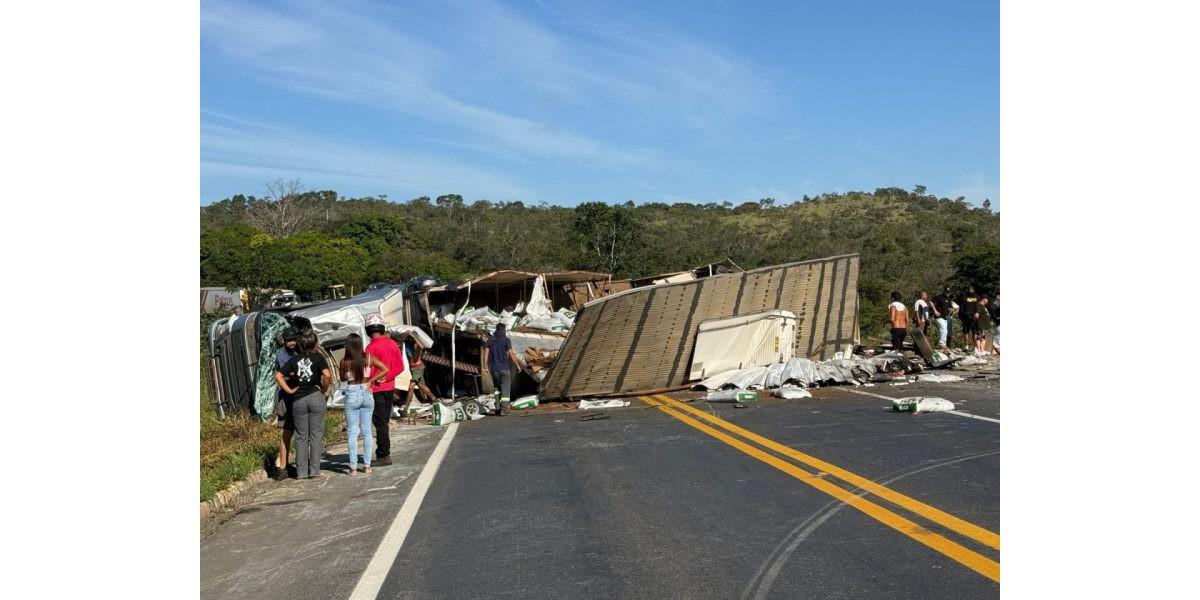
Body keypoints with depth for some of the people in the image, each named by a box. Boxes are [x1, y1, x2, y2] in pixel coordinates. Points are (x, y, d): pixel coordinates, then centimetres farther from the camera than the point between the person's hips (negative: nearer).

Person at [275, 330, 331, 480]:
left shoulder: (294, 360, 7)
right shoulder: (318, 358, -3)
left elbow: (278, 376, 0)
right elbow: (327, 375, -17)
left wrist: (289, 390, 2)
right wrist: (325, 389, -3)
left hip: (298, 400, 3)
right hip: (316, 397, -3)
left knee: (301, 436, 9)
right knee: (316, 434, 4)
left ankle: (301, 471, 11)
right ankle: (314, 470, 3)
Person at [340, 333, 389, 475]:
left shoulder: (344, 361, -8)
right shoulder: (369, 358, -4)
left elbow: (343, 379, 6)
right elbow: (385, 370, -7)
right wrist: (371, 380, -1)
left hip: (352, 395, -2)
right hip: (367, 393, 2)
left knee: (352, 432, 5)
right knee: (367, 431, 10)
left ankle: (353, 467, 4)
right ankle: (367, 465, 13)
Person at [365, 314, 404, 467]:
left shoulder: (371, 347, -14)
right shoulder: (392, 344, 6)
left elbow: (369, 370, -14)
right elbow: (400, 367, 4)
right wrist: (386, 377, -3)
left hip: (377, 390, -7)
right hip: (390, 388, 7)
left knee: (380, 423, -2)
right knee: (384, 421, 16)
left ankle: (384, 456, 2)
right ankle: (383, 453, 23)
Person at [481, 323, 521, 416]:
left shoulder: (490, 340, 7)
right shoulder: (506, 340, -6)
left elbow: (486, 353, 2)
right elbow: (511, 354, -10)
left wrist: (485, 367, 4)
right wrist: (517, 365, 1)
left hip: (493, 368, 4)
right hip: (504, 367, -4)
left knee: (497, 388, 18)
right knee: (505, 389, 1)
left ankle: (497, 408, 15)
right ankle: (503, 410, -6)